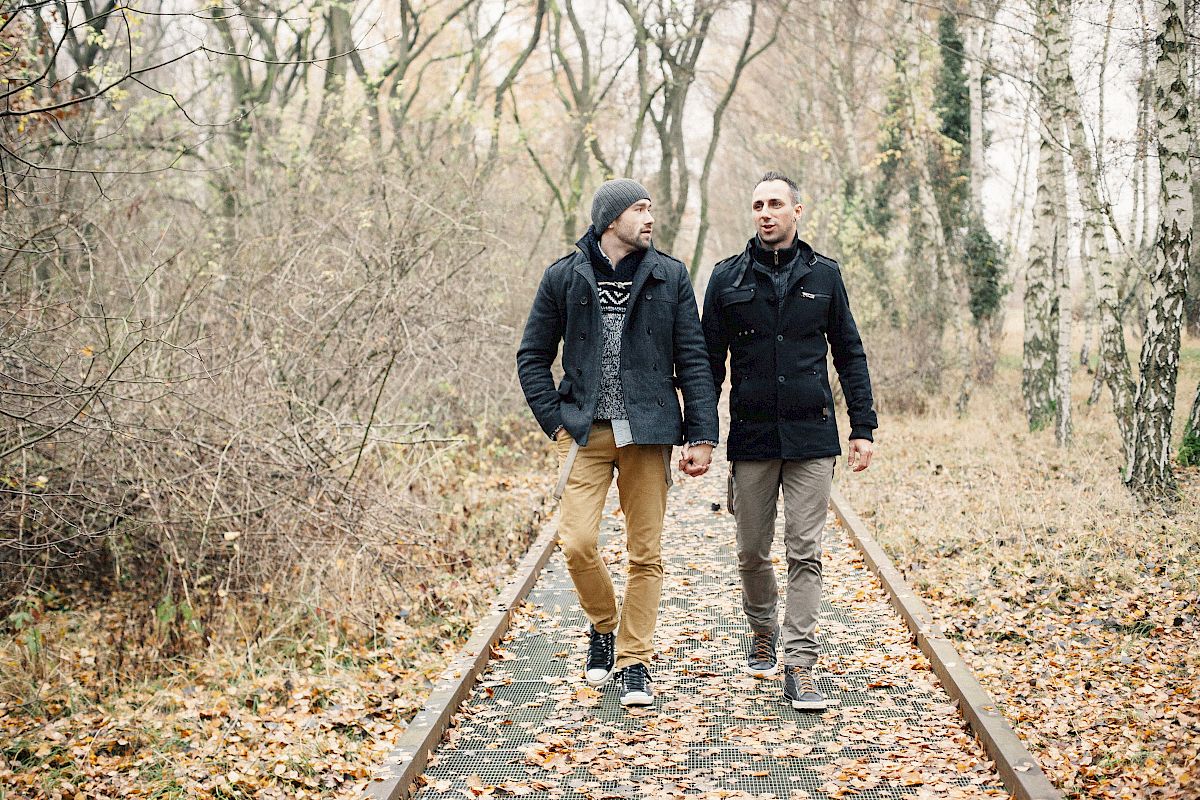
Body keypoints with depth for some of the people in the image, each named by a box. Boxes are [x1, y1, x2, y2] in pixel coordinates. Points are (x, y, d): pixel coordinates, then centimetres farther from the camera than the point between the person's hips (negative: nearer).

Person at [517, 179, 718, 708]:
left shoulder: (670, 277, 6)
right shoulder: (564, 277, 4)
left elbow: (693, 361, 4)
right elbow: (532, 357, 9)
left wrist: (702, 436, -3)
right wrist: (556, 421, -1)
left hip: (648, 433, 1)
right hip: (585, 431, -1)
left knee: (645, 553, 2)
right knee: (578, 543, -11)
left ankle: (634, 662, 14)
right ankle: (603, 626, 18)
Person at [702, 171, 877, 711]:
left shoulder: (824, 275, 6)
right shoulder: (728, 278, 5)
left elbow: (850, 356, 9)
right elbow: (709, 362, 6)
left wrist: (863, 427, 3)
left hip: (812, 437, -1)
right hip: (751, 438, 1)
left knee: (805, 554, -3)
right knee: (752, 552, 9)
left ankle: (800, 667, -1)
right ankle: (763, 632, 34)